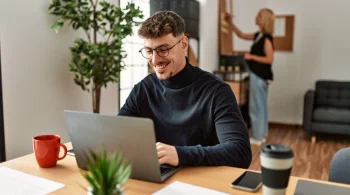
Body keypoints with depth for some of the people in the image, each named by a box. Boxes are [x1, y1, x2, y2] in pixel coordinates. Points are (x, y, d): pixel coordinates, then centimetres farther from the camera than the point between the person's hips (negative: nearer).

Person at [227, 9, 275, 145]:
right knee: (261, 106, 14)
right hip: (258, 75, 9)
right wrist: (230, 22, 16)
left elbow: (269, 59, -21)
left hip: (260, 76, -9)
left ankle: (257, 138, 9)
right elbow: (241, 35, 22)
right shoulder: (258, 35, 10)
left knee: (256, 107, -2)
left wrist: (251, 56, -16)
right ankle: (262, 135, 25)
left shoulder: (266, 38, -17)